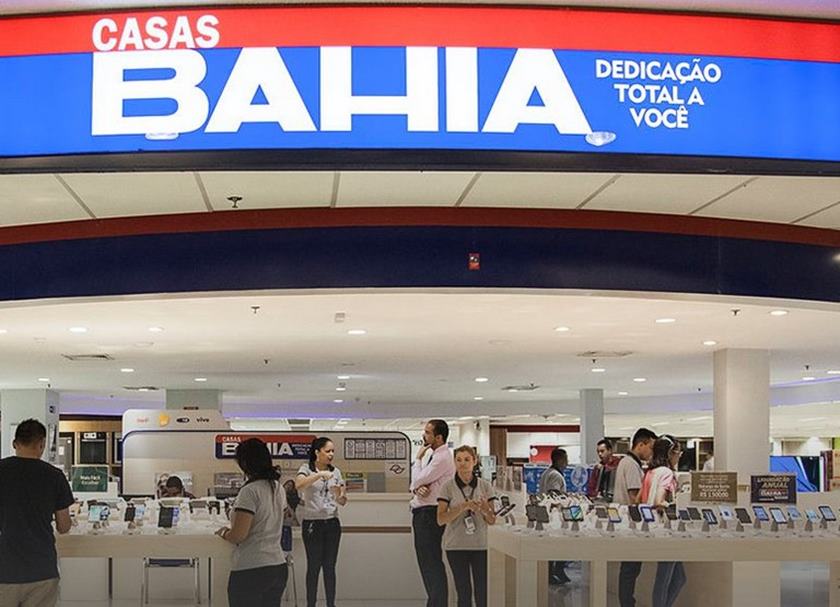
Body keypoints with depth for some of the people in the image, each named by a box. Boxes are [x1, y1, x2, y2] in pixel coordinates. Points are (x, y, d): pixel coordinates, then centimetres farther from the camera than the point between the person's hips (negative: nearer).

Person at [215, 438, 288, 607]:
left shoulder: (249, 491, -16)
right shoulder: (278, 488, 9)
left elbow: (238, 535, -19)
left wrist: (224, 533, 2)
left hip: (250, 571, -8)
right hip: (279, 567, 8)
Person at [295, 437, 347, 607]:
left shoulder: (336, 472, 9)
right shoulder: (307, 469, -3)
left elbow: (342, 502, 9)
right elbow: (298, 485, -25)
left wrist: (341, 496, -14)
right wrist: (320, 475, -33)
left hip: (332, 523, 4)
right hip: (312, 523, -4)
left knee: (330, 566, 4)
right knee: (314, 566, -1)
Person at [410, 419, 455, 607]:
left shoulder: (442, 457, -15)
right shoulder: (433, 456, 17)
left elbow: (417, 481, -17)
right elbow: (415, 483, 14)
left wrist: (418, 459, -3)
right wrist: (418, 488, -10)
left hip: (429, 514, -10)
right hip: (423, 514, 10)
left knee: (432, 564, -8)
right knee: (428, 563, 14)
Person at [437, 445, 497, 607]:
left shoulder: (485, 486, 5)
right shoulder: (448, 487, 0)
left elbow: (492, 521, 7)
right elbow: (441, 519, -6)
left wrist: (485, 510, -16)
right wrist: (463, 507, -19)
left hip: (481, 545, 1)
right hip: (456, 546, -1)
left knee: (482, 592, -3)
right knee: (464, 592, 2)